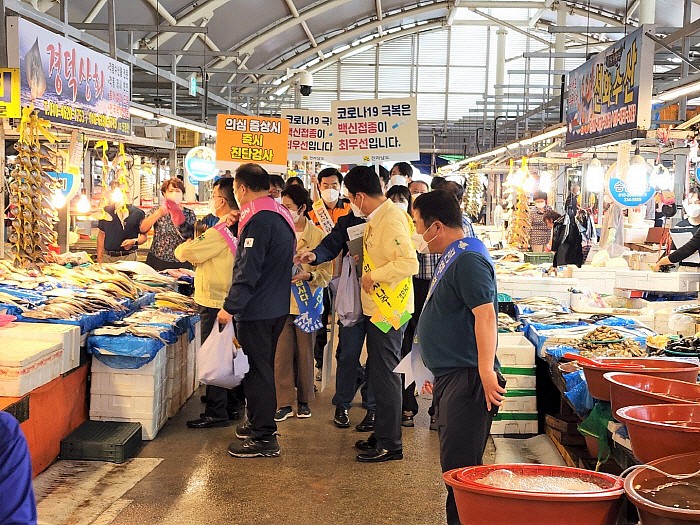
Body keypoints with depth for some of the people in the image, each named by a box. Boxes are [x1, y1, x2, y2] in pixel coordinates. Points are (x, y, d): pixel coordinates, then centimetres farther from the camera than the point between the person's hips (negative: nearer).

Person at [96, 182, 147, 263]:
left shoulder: (138, 213, 1)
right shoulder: (106, 211, 8)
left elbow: (143, 236, 4)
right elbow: (101, 235, 11)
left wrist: (134, 241, -17)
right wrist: (99, 258, 5)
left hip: (128, 257, -2)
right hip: (107, 256, 2)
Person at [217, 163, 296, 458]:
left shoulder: (260, 219, -20)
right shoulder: (280, 214, 12)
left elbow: (248, 269, -23)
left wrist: (231, 307, -21)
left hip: (256, 311, -10)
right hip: (277, 306, 10)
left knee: (257, 370, -3)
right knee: (263, 368, 20)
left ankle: (263, 438, 3)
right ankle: (260, 424, 32)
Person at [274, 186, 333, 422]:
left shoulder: (318, 235, -3)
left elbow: (326, 273, -4)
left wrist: (308, 275, -21)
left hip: (306, 303, -1)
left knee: (305, 353, 8)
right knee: (282, 353, -2)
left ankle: (304, 400, 22)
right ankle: (285, 402, 6)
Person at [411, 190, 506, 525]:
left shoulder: (468, 259, -15)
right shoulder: (453, 257, 18)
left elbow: (485, 314, -25)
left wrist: (486, 371, -31)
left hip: (466, 378, -11)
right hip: (450, 376, 11)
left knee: (460, 468, -8)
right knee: (454, 465, 15)